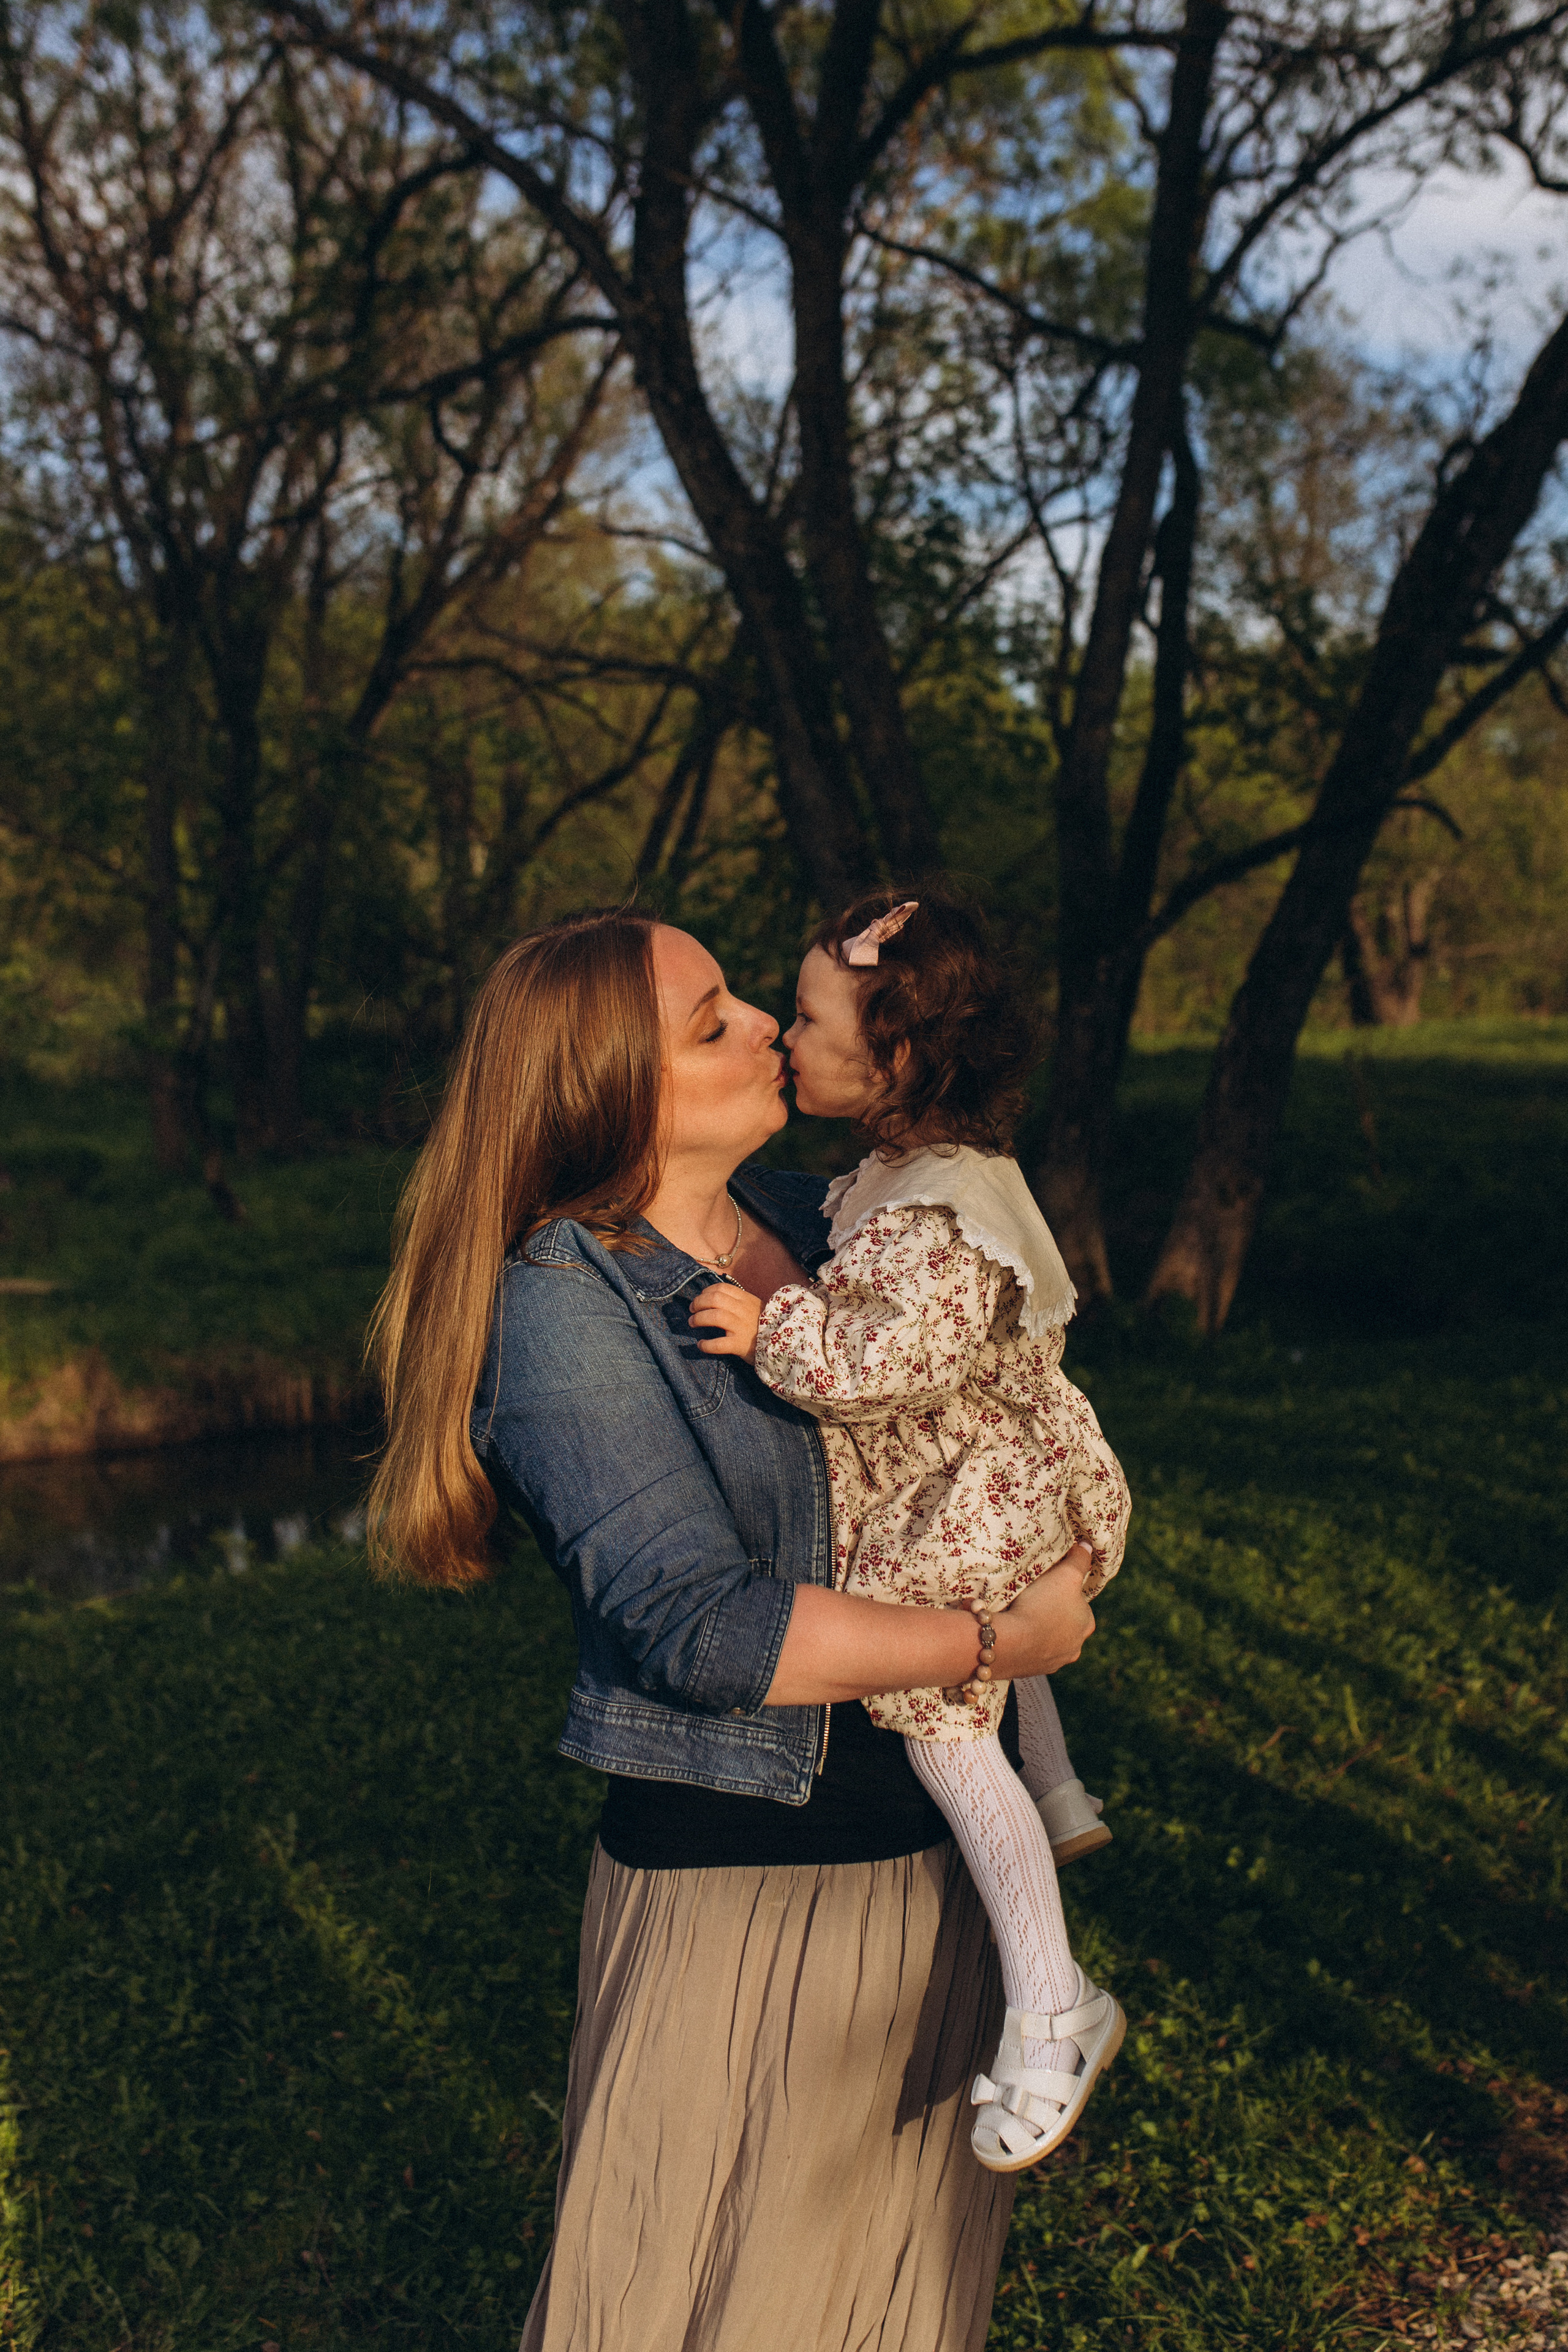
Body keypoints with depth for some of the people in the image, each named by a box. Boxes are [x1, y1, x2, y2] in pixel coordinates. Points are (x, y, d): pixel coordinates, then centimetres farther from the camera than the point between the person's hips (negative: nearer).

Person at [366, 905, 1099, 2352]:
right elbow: (698, 1625, -25)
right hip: (738, 1876, -7)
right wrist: (995, 1639, -20)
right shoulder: (563, 1302, -19)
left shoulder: (804, 1211, 1)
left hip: (928, 1847, 7)